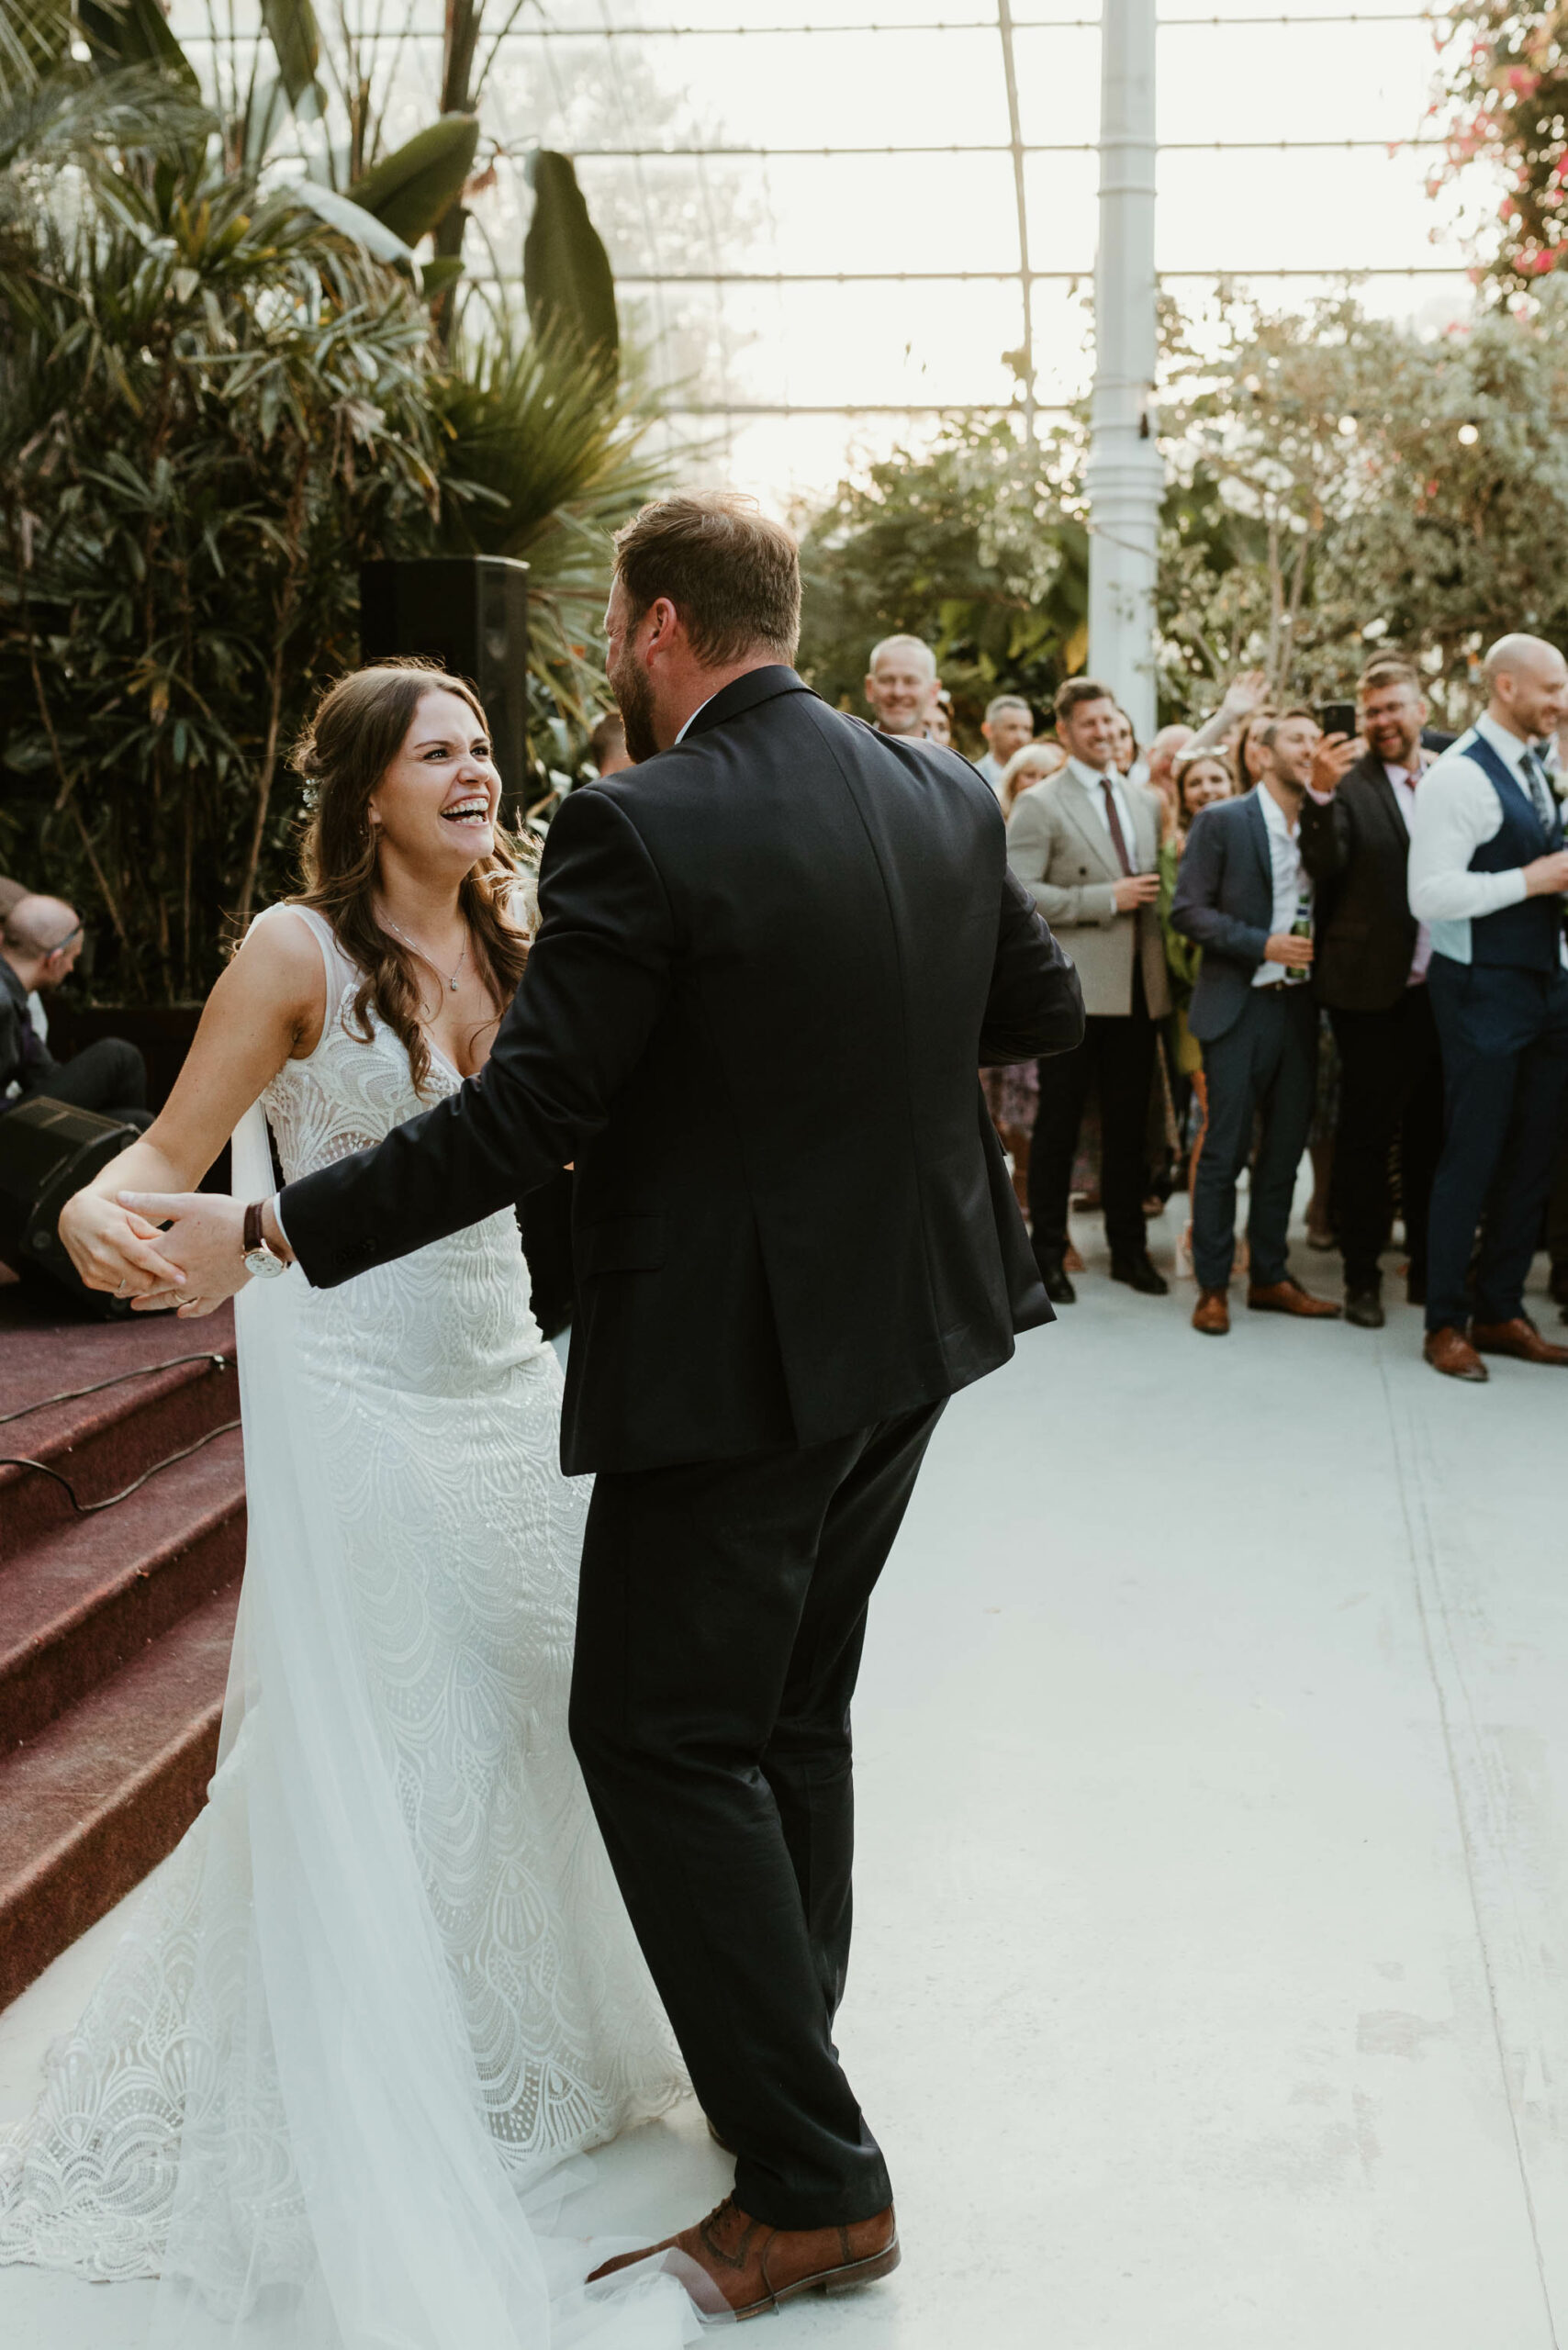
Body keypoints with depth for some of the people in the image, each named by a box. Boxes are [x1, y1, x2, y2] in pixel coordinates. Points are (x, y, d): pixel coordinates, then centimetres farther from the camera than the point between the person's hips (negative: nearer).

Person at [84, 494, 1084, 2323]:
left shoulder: (640, 828, -18)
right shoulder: (946, 795, 3)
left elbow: (522, 1121, -20)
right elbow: (1041, 1009, 14)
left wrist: (269, 1233, -12)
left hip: (732, 1355, -8)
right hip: (906, 1335, 8)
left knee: (661, 1735, 5)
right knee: (792, 1712, 21)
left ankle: (814, 2185, 11)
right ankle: (782, 2072, 36)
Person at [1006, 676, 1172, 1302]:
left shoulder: (1145, 801, 16)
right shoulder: (1039, 805, -4)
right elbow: (1018, 893, -14)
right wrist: (1106, 900, -15)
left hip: (1138, 985, 5)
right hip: (1074, 986, -5)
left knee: (1129, 1122, 10)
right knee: (1058, 1124, 2)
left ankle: (1129, 1248, 21)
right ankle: (1048, 1254, 12)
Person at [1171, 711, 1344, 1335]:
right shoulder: (1222, 821, -3)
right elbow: (1187, 909, -8)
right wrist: (1262, 945, -15)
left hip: (1300, 1006, 5)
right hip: (1240, 1007, -5)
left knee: (1285, 1152, 10)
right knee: (1225, 1152, -3)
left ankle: (1269, 1277, 21)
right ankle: (1212, 1286, 6)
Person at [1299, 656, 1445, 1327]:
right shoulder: (1347, 783, -4)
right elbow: (1324, 867, -17)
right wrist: (1320, 794, -31)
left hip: (1441, 987, 4)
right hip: (1374, 989, -4)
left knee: (1431, 1133, 13)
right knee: (1366, 1135, 4)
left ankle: (1429, 1269, 25)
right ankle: (1362, 1277, 13)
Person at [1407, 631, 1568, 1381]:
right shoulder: (1457, 777, -14)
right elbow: (1429, 896, -21)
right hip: (1483, 990, -8)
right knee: (1472, 1156, -2)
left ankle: (1500, 1311, 23)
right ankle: (1445, 1324, 10)